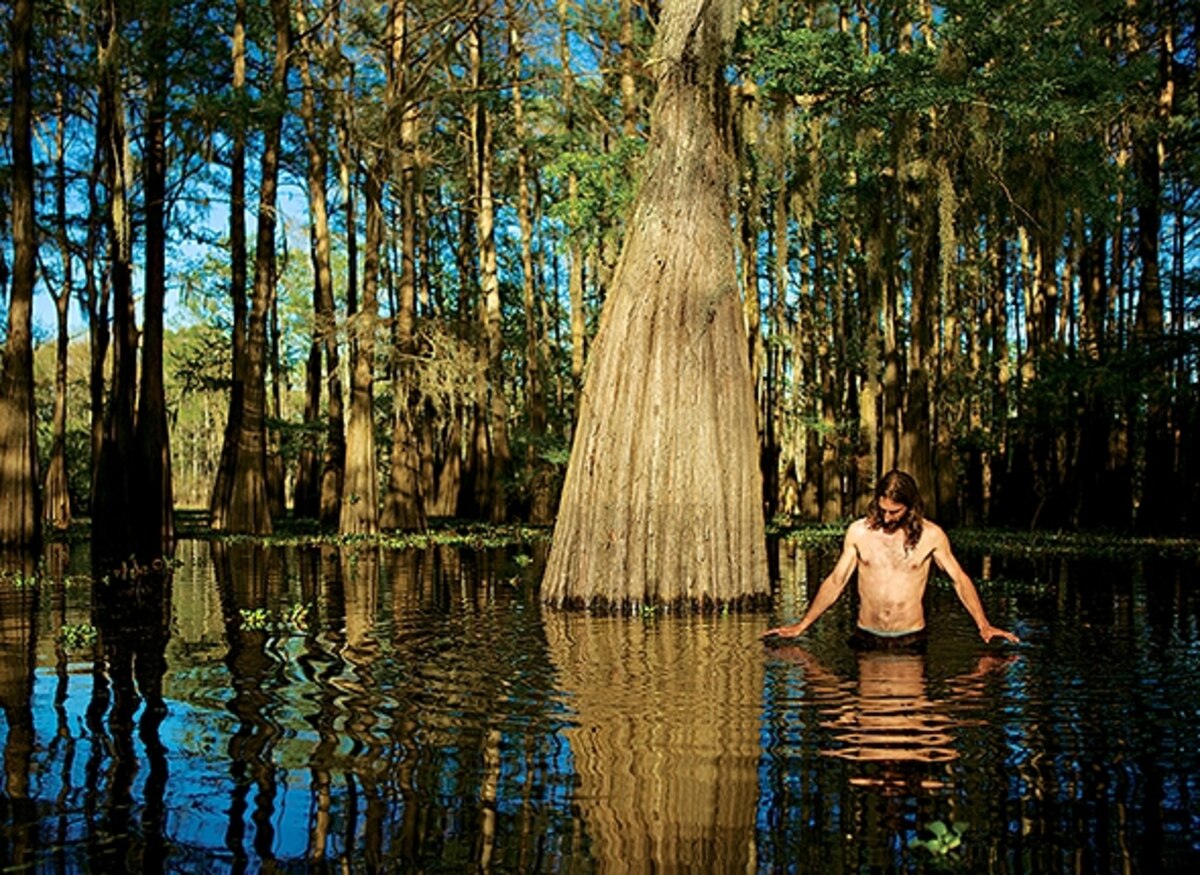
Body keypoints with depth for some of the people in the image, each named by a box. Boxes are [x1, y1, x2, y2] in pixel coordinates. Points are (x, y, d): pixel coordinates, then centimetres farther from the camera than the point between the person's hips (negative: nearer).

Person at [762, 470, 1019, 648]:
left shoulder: (931, 535, -1)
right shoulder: (858, 532, 1)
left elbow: (960, 579, 8)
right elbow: (835, 582, 7)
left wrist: (984, 626, -1)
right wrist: (801, 626, 5)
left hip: (911, 640, -1)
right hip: (866, 639, 1)